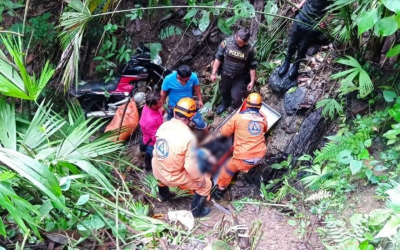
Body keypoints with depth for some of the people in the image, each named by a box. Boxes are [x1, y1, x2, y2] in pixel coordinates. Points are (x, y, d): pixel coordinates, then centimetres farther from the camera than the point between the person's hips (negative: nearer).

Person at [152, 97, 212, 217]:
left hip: (157, 171, 6)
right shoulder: (189, 136, -28)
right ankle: (197, 211, 34)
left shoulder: (164, 125, -10)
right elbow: (191, 166, -25)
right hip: (173, 177, -6)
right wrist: (201, 179, -8)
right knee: (206, 184, 15)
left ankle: (163, 194, 64)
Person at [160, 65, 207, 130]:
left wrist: (200, 100, 6)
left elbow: (196, 88, -4)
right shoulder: (169, 79, -30)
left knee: (200, 124, 6)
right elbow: (163, 93, -13)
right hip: (173, 107, -1)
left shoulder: (193, 76, -26)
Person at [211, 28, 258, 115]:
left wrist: (252, 81, -5)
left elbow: (252, 66, -8)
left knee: (236, 97, 1)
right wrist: (214, 73, -8)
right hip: (226, 74, 2)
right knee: (224, 91, 25)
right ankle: (225, 104, 59)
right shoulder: (226, 42, -19)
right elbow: (218, 58, -9)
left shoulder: (249, 49, -18)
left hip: (240, 77, -2)